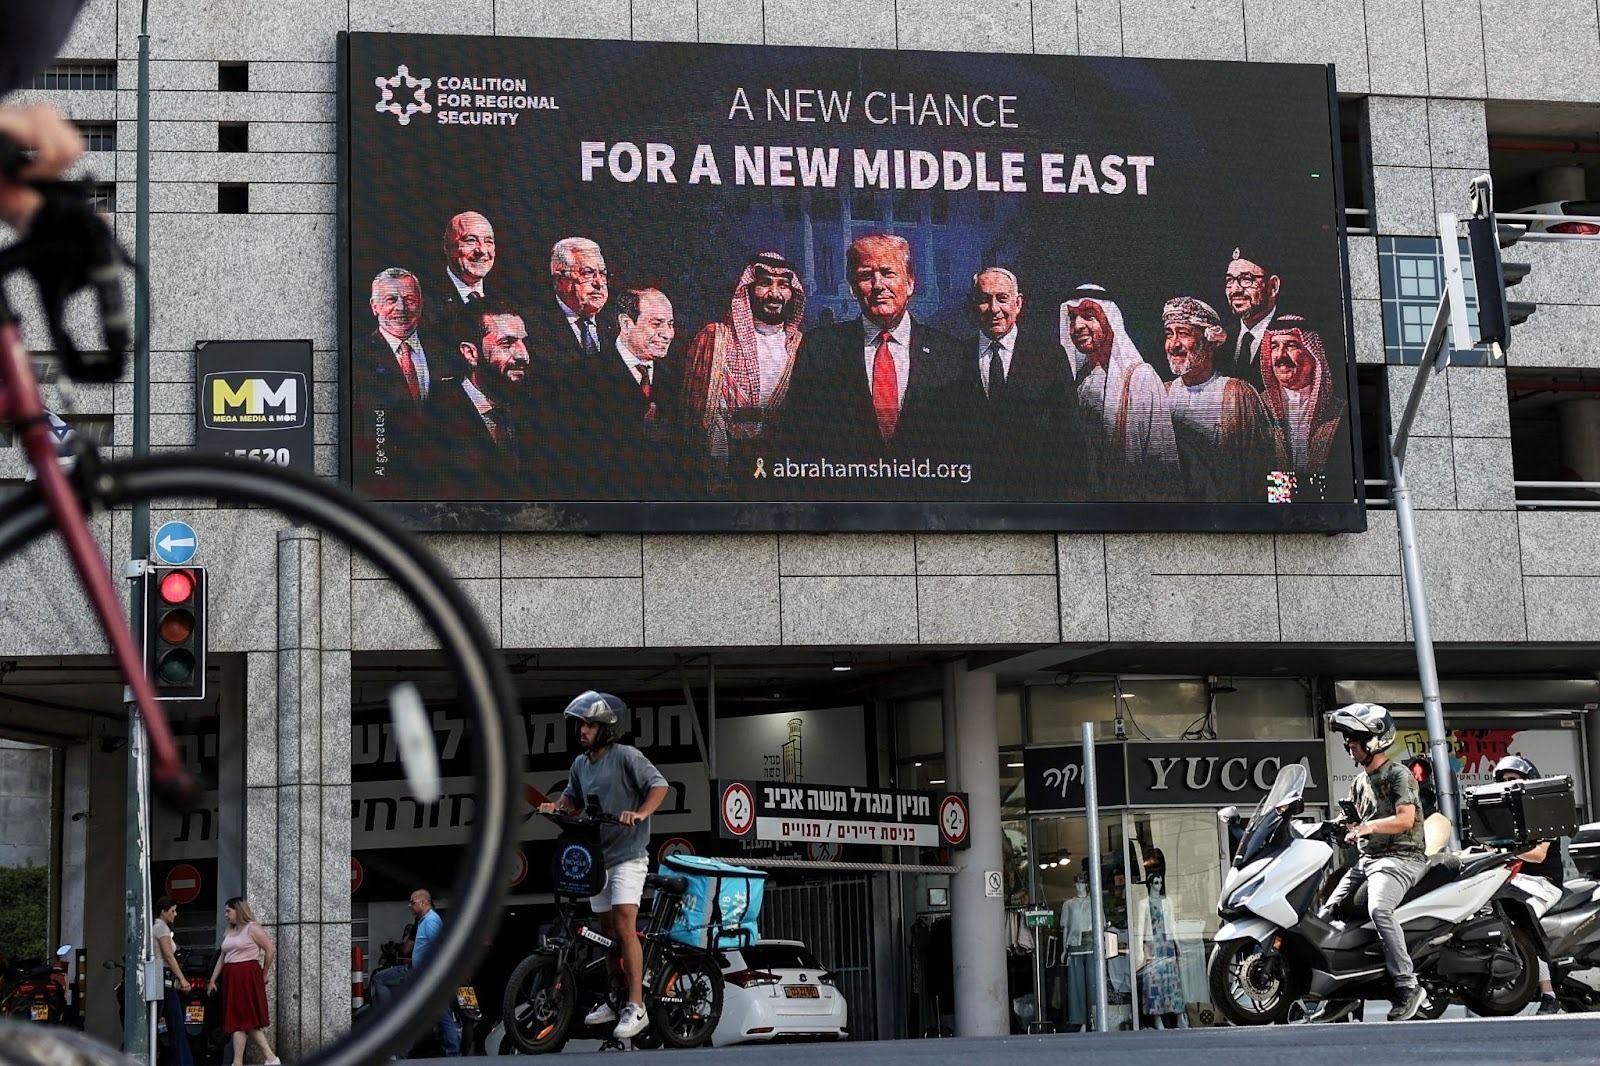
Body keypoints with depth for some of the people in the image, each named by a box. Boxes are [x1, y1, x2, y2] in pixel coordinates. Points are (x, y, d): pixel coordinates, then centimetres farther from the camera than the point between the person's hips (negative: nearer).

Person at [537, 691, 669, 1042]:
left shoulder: (626, 756, -11)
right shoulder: (580, 764, 10)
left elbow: (659, 784, -14)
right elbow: (574, 799, 21)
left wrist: (640, 813, -29)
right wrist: (556, 807, 0)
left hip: (627, 855, -7)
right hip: (596, 856, 8)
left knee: (624, 928, -16)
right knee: (608, 930, 13)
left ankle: (636, 1008, -17)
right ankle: (615, 999, 23)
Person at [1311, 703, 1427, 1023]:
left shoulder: (1399, 774, -5)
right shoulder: (1359, 783, 20)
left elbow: (1405, 818, -17)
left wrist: (1368, 826, -28)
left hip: (1399, 857, -9)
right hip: (1365, 859, 9)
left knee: (1378, 909, -35)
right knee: (1325, 915, 0)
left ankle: (1407, 985, -30)